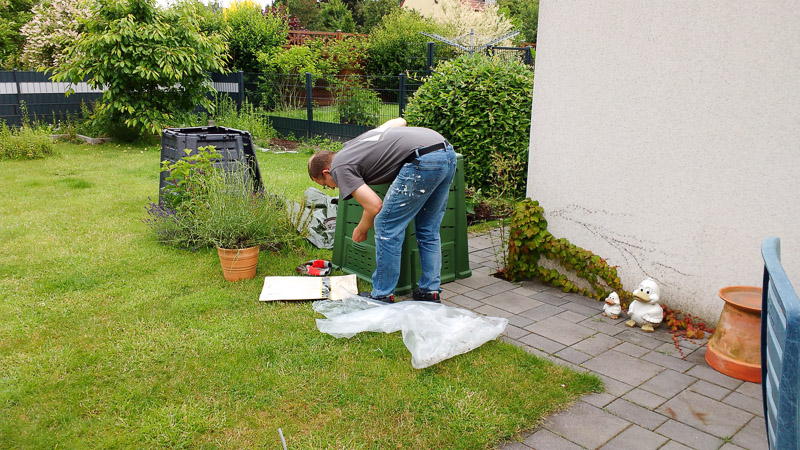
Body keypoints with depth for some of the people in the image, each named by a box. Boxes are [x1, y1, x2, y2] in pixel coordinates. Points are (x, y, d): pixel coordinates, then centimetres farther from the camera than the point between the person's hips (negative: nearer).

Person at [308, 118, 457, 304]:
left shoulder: (340, 168, 4)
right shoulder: (356, 142, 29)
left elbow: (375, 206, -2)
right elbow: (400, 121, 39)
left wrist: (360, 230, 17)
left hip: (423, 160, -9)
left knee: (387, 227, 3)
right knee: (428, 230, 19)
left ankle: (382, 296, 12)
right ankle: (430, 292, 25)